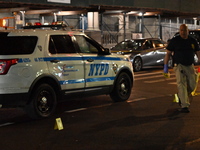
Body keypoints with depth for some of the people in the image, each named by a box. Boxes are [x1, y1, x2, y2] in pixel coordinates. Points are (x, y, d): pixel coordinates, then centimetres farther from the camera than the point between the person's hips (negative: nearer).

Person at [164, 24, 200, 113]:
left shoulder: (193, 41, 6)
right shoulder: (175, 41, -3)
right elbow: (168, 53, 0)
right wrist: (165, 66, -6)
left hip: (190, 66, 4)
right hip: (179, 65, -4)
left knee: (192, 85, 5)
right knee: (181, 84, -15)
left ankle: (182, 97, 33)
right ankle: (184, 106, -17)